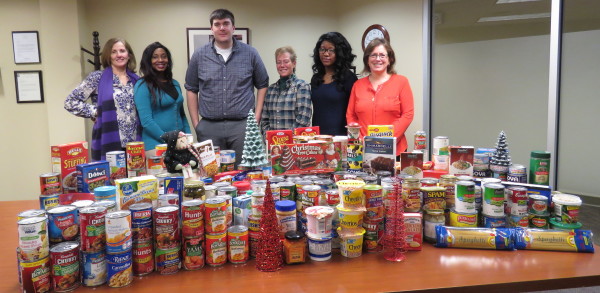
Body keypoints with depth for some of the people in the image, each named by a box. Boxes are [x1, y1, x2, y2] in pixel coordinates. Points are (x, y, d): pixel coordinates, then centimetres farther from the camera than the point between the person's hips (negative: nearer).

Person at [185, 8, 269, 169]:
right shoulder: (199, 55, 5)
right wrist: (196, 123, 5)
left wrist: (257, 117, 3)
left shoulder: (250, 53, 3)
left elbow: (262, 85, 11)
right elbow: (191, 90, 11)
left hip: (242, 125, 0)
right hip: (209, 127, 1)